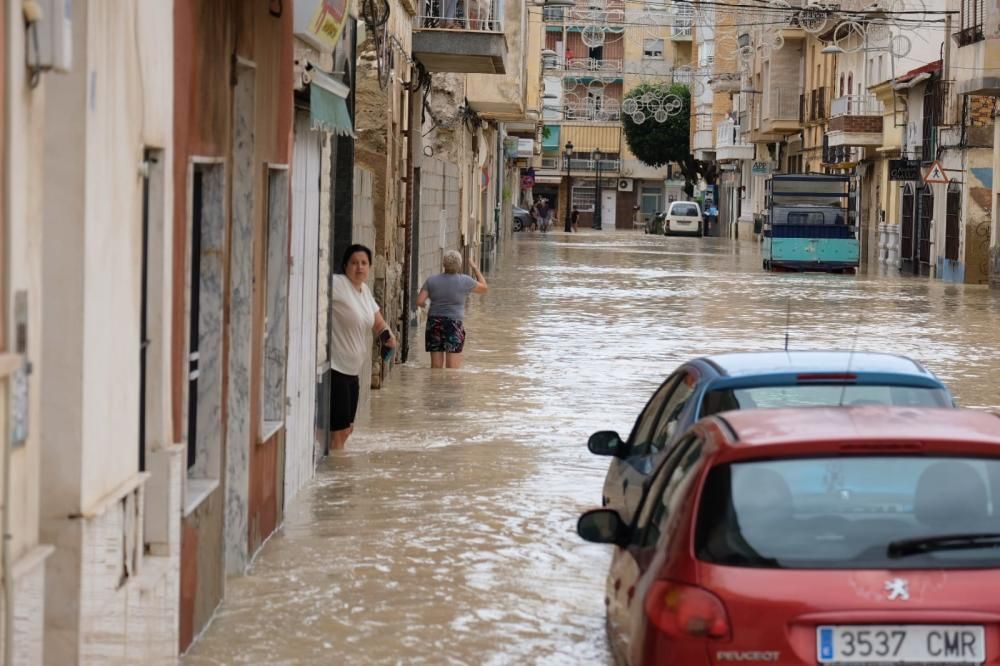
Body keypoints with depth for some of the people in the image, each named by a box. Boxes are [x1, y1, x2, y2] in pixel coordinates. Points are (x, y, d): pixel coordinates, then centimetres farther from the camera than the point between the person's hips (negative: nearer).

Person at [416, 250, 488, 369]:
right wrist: (475, 268, 20)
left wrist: (423, 304, 19)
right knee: (453, 369, -1)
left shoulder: (431, 280, 0)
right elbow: (484, 288, 9)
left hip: (434, 325, 3)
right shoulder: (464, 281, -6)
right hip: (453, 326, -3)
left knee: (436, 366, 8)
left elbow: (419, 302, -4)